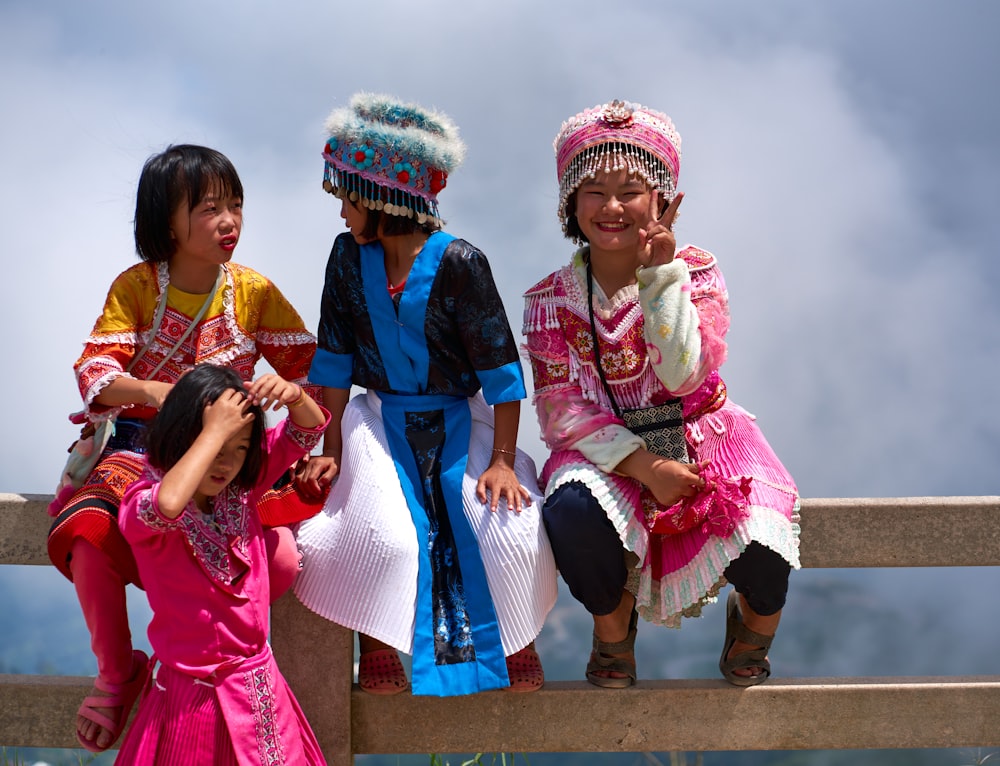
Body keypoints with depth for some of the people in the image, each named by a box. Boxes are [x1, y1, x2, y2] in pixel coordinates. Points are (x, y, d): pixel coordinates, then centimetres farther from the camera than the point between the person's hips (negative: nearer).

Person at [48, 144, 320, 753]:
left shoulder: (254, 291, 2)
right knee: (88, 533, -32)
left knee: (282, 559, -27)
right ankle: (118, 673, -5)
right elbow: (94, 370, -10)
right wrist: (153, 391, -30)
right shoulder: (136, 287, -2)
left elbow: (313, 367, 3)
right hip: (143, 449, -1)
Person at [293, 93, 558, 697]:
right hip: (383, 421, 2)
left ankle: (511, 637, 9)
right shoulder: (350, 257, -1)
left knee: (513, 530, -22)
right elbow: (336, 357, 6)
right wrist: (332, 448, 3)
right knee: (387, 537, -24)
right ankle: (379, 644, 5)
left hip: (462, 421, -2)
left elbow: (500, 365, -11)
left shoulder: (458, 263, -13)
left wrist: (502, 460, -15)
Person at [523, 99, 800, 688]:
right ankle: (613, 626, 0)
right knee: (572, 512, -35)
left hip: (698, 439, 0)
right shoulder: (552, 299, -3)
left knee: (762, 550, -27)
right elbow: (559, 409, -8)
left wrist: (660, 274, -23)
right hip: (604, 449, 0)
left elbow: (684, 376, -19)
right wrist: (641, 465, -20)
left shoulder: (695, 271, -5)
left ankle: (754, 621, 14)